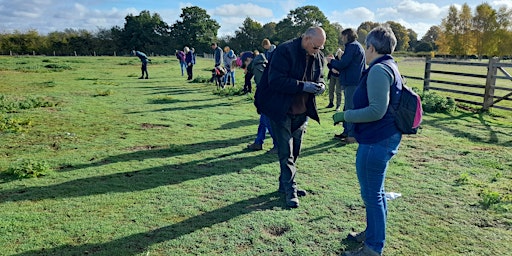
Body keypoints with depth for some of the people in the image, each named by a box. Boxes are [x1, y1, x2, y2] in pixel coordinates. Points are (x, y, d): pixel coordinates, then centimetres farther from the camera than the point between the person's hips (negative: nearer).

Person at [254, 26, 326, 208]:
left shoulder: (318, 57, 4)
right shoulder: (285, 51, -17)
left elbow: (319, 77, 18)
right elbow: (275, 81, -23)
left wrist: (320, 86, -7)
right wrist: (303, 86, -27)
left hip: (301, 111, 7)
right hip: (281, 111, -7)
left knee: (295, 151, 14)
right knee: (286, 152, -1)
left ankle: (285, 184, 30)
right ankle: (290, 189, 10)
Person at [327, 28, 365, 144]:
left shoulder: (352, 46, -11)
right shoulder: (357, 46, 21)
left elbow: (343, 64, -18)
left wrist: (331, 61, 0)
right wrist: (334, 61, 17)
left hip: (352, 83, -11)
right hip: (353, 81, 11)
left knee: (350, 108, -7)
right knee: (348, 108, 16)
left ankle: (352, 135, -4)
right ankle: (346, 132, 24)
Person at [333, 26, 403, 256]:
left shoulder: (378, 70, -18)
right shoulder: (390, 67, 13)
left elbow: (377, 110, -26)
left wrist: (345, 115, -15)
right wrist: (353, 127, 22)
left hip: (376, 142, -11)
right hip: (386, 138, 11)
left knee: (371, 194, 1)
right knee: (375, 190, 22)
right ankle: (373, 232, 38)